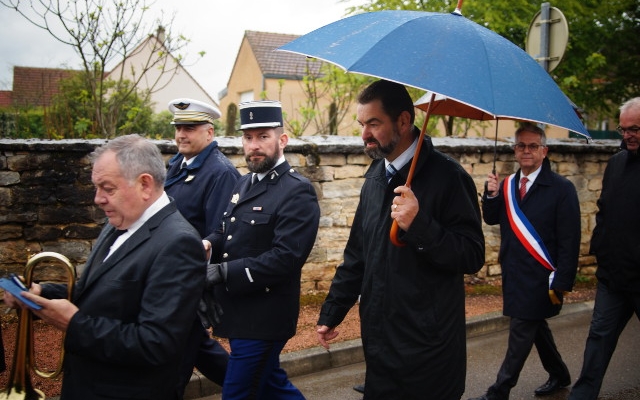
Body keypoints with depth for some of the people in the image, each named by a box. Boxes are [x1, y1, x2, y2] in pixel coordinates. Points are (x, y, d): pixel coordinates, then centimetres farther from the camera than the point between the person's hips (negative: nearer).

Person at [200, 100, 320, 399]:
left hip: (263, 318, -8)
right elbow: (227, 234, 14)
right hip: (240, 313, 8)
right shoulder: (245, 183, 11)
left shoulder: (297, 191, -16)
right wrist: (205, 247, -9)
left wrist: (222, 272, -24)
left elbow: (285, 258, -24)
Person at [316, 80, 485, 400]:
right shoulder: (375, 176, 9)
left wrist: (420, 226, -29)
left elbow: (473, 257, -16)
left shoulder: (446, 177, -13)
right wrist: (330, 313, 14)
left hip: (429, 348, -6)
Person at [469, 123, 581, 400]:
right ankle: (559, 375, 39)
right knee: (536, 327, 20)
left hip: (539, 279, -7)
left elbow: (570, 240, -13)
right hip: (513, 274, 7)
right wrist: (492, 195, -10)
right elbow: (491, 219, 9)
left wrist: (562, 282, -16)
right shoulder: (508, 185, 7)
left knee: (521, 332, -2)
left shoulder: (561, 188, -11)